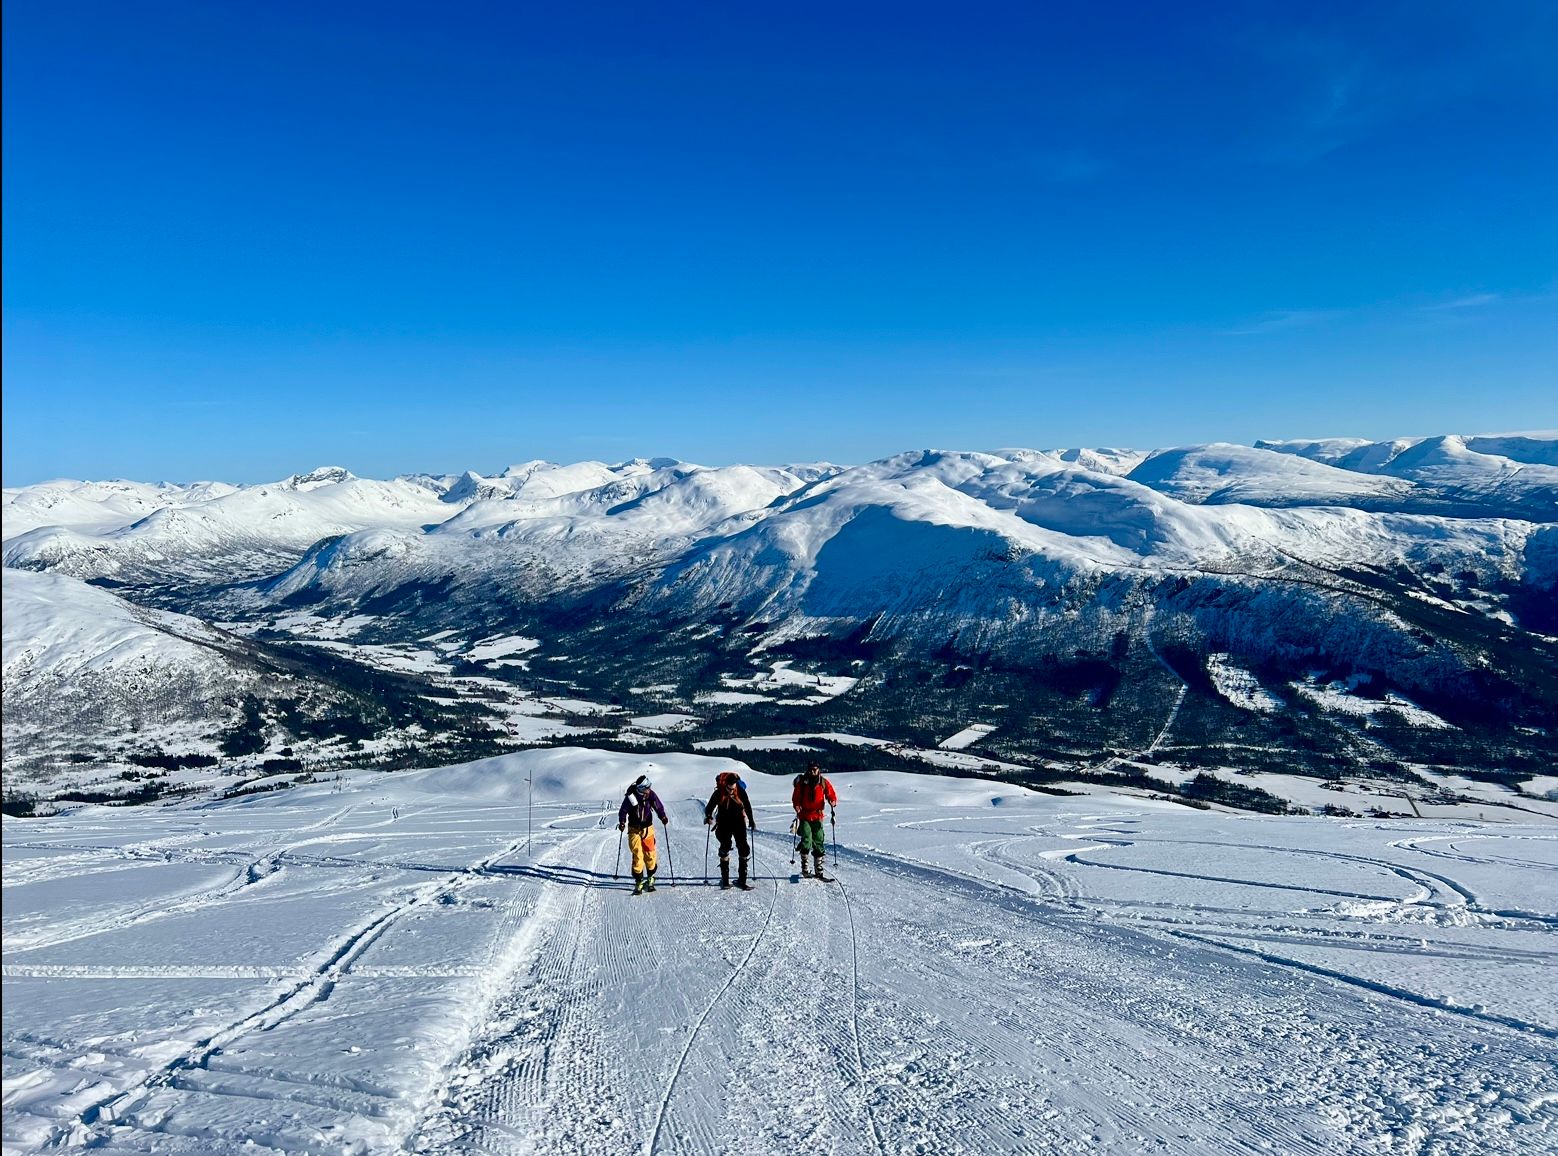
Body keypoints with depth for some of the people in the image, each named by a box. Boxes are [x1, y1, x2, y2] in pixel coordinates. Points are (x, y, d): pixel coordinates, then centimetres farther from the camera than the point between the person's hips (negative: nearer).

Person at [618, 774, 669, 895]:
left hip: (647, 828, 1)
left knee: (650, 854, 2)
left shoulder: (651, 795, -11)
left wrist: (663, 817, -21)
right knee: (637, 855, -8)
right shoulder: (630, 796, -15)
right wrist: (622, 822, -24)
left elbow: (659, 807, -3)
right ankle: (638, 881, 0)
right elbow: (623, 810, -8)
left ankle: (650, 878, 23)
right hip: (634, 829, -1)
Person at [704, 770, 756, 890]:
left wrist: (751, 821, 10)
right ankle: (724, 878, 6)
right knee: (725, 848, -5)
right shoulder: (718, 793, -14)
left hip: (739, 823, 1)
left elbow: (747, 806, 4)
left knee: (743, 849, -4)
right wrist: (708, 817, -22)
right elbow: (710, 807, -4)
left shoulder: (740, 791, -11)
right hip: (724, 824, -1)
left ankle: (742, 879, 2)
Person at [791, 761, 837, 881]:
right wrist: (797, 806, -16)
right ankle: (804, 867, 3)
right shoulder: (802, 782, 0)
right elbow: (796, 797, 3)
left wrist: (833, 802, -19)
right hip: (804, 816, -2)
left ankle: (819, 871, 13)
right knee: (806, 841, -14)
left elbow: (831, 794, 2)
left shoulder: (823, 782, 3)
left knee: (819, 843, 4)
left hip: (817, 816, 2)